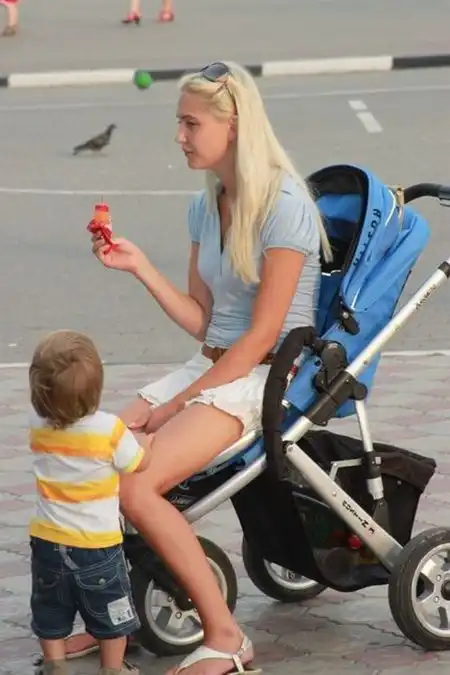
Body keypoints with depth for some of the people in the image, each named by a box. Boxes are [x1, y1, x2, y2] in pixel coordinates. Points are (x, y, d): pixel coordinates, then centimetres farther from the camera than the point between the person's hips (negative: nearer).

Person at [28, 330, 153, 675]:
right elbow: (141, 464, -6)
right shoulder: (109, 429, -20)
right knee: (111, 619, 15)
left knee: (51, 618, 17)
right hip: (97, 545, -3)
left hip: (47, 541, 3)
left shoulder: (37, 425, -8)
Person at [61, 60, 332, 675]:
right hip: (210, 367, 8)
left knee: (136, 488, -25)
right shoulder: (206, 206, 10)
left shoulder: (282, 205, -15)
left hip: (266, 378, -8)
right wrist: (139, 267, 1)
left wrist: (179, 404, -13)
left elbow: (261, 336, -16)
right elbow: (203, 321, 13)